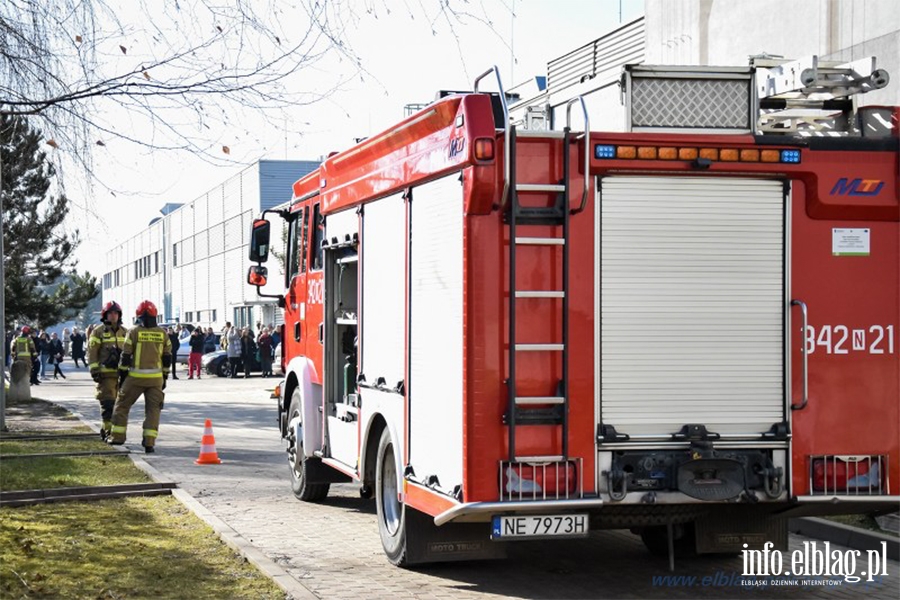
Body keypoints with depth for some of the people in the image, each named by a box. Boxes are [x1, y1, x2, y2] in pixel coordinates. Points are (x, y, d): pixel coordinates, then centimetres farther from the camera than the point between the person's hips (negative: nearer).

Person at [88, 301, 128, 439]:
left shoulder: (124, 332, 15)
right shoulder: (98, 332, -1)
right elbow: (92, 352, -5)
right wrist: (94, 370, -12)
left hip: (121, 373, 6)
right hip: (106, 373, -6)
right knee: (108, 403, -10)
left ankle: (105, 429, 19)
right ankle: (108, 431, -9)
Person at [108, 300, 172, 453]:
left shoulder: (133, 332, -5)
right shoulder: (162, 334, 4)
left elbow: (126, 356, -4)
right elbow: (167, 358, 8)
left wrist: (122, 374, 6)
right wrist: (164, 377, 17)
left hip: (136, 377, -2)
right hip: (156, 378, 2)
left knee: (122, 404, 13)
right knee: (153, 409, 5)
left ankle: (118, 436, 16)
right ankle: (149, 442, -3)